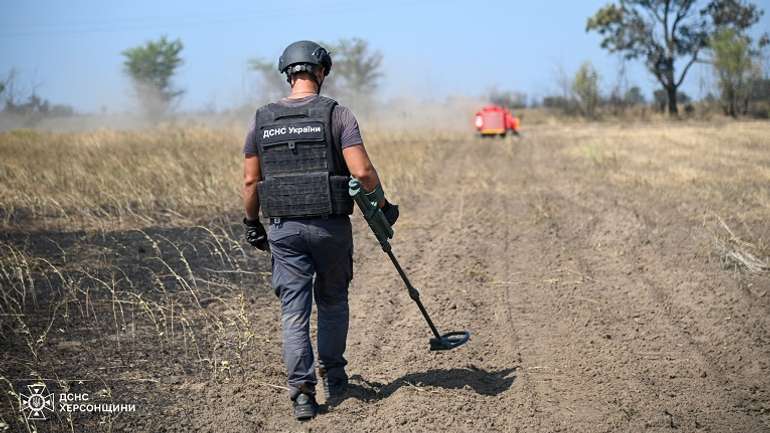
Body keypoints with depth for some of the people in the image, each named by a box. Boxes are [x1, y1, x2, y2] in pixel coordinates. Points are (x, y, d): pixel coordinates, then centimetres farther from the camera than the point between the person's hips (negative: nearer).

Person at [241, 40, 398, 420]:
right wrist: (383, 205, 2)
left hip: (284, 228, 2)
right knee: (333, 303, 18)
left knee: (294, 312, 5)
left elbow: (251, 181, 6)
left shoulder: (262, 120, 4)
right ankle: (333, 379, 25)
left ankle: (301, 391, -1)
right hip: (330, 225, -1)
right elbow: (362, 172, -13)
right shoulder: (336, 114, -6)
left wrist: (251, 223, 18)